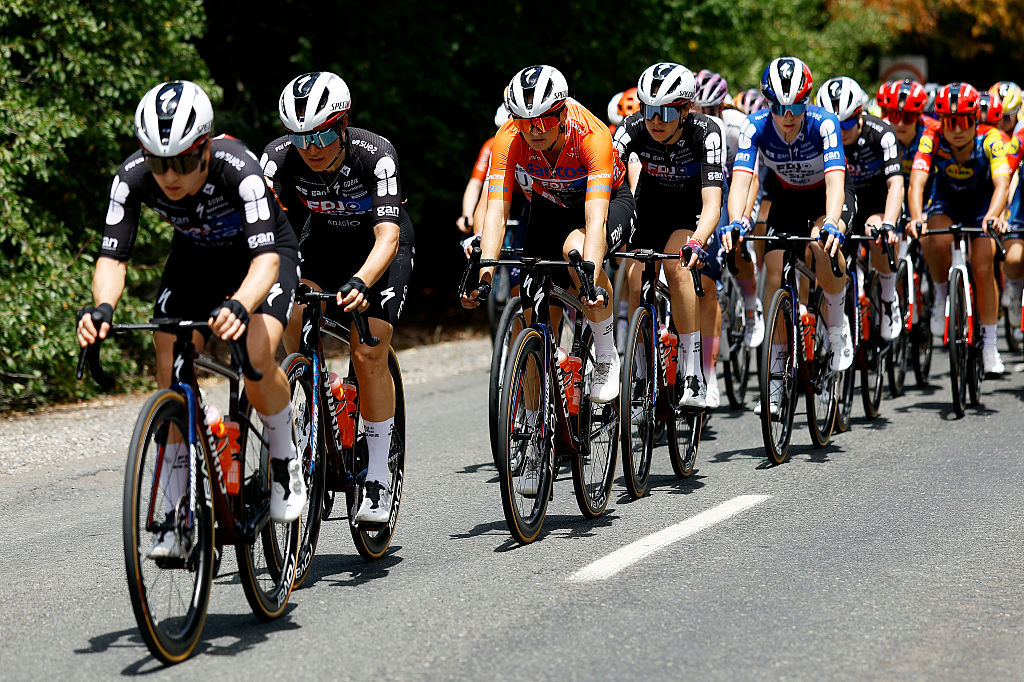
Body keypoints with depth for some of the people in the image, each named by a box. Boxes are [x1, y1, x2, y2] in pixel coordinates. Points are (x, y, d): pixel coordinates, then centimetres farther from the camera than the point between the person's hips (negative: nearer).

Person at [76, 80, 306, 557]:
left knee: (255, 357, -29)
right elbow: (112, 257, -26)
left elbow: (266, 259, -46)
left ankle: (285, 460, 0)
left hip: (259, 256, -4)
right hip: (194, 258, 4)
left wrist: (238, 307, -66)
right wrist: (102, 308, -48)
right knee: (170, 369, -14)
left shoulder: (238, 170, -38)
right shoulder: (133, 178, -28)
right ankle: (175, 516, -3)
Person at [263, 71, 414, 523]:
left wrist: (360, 283, -61)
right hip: (323, 240, 3)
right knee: (293, 312, -21)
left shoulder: (375, 155, -35)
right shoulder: (279, 156, -27)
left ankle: (378, 479, -3)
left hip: (380, 245, -3)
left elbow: (388, 237, -43)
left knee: (368, 354, -14)